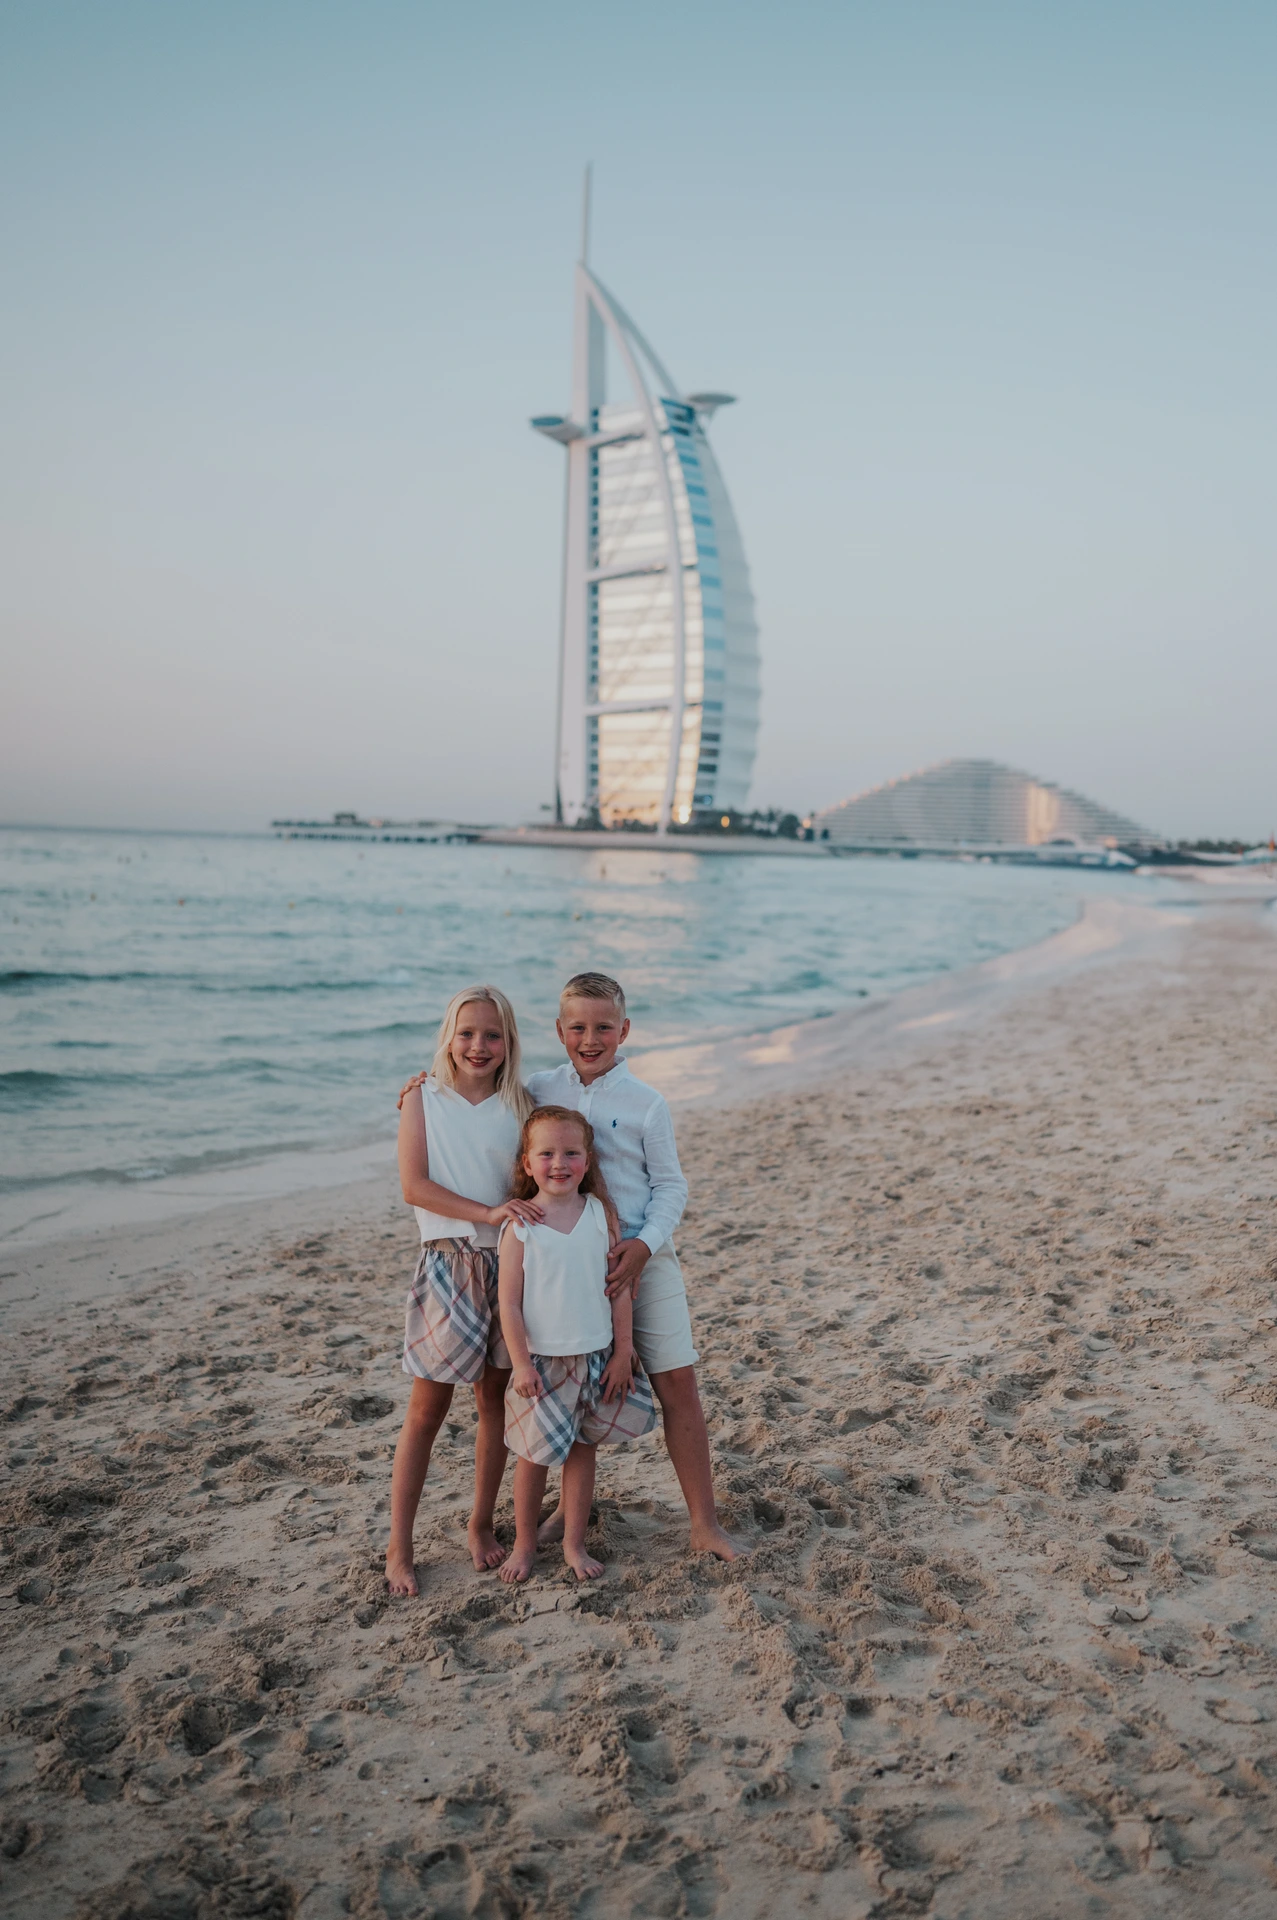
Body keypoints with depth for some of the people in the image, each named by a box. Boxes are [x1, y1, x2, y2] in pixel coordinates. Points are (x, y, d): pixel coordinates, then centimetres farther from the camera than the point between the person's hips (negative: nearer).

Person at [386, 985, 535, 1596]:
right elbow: (414, 1185, -10)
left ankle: (481, 1524, 30)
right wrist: (487, 1212, -20)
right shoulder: (423, 1097, -3)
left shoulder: (519, 1104, 3)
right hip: (448, 1265, -2)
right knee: (428, 1408, 4)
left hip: (508, 1264, 3)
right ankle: (399, 1546, 17)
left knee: (495, 1397, 13)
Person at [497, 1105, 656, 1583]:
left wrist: (622, 1353, 0)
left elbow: (619, 1287, 0)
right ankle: (524, 1544, 30)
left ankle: (574, 1544, 29)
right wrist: (521, 1363, -11)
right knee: (534, 1456, 10)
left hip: (596, 1356, 2)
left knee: (583, 1451, 13)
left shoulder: (599, 1213, -4)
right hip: (541, 1360, -2)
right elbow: (509, 1301, -9)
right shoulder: (520, 1225, -11)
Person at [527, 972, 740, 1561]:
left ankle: (704, 1524, 11)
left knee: (678, 1389, -1)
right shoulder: (538, 1092, 1)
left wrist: (643, 1244, -18)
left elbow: (671, 1186, -1)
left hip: (643, 1262, -2)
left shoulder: (645, 1103, -5)